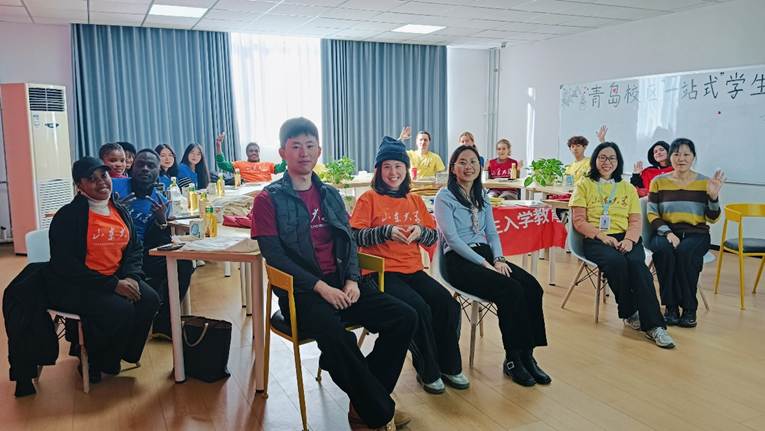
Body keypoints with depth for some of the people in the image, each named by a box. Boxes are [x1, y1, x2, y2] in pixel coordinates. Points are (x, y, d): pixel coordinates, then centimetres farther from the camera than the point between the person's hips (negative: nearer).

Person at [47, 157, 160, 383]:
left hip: (116, 279, 6)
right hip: (75, 287, -6)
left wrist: (132, 277, -9)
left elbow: (134, 248, 13)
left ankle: (122, 353, 5)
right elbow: (66, 265, -17)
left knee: (149, 300, -17)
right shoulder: (68, 216, -12)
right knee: (121, 309, -28)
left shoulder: (120, 211, 9)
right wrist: (113, 285, -22)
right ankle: (94, 361, 0)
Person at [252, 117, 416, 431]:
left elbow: (348, 241, 13)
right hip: (302, 292, -5)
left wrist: (352, 280, -6)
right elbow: (274, 255, -8)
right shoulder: (268, 200, 0)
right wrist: (321, 287, -17)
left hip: (341, 286, 6)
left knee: (405, 318, -13)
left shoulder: (330, 194, 16)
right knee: (334, 334, -36)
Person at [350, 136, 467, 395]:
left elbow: (434, 238, 14)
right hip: (381, 273, -5)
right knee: (419, 309, -26)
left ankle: (449, 366, 6)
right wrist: (387, 232, -20)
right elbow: (355, 237, -9)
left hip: (413, 270, 5)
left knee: (448, 305, -14)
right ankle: (428, 372, -3)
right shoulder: (369, 199, -1)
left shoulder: (415, 201, 14)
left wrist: (420, 231, -7)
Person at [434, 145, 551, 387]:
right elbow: (452, 238, -13)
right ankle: (512, 360, -14)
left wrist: (498, 259, -5)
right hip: (458, 261, -7)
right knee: (511, 290, -27)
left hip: (485, 255, 7)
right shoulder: (445, 197, -4)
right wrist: (484, 263, -18)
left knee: (532, 287, -18)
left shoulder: (482, 196, 17)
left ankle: (527, 354, -12)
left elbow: (492, 233, 15)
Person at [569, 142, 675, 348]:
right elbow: (579, 221, 2)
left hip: (626, 239, 2)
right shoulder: (584, 185, 12)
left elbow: (636, 221, 11)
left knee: (637, 264, -31)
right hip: (595, 241, -2)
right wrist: (602, 235, -13)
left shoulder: (628, 188, 21)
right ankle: (630, 313, -15)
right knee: (617, 262, -34)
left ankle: (653, 325, -32)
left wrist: (629, 239, -11)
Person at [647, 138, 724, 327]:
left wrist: (713, 196, -12)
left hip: (696, 234, 0)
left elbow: (712, 219, 5)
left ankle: (689, 308, -18)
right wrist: (667, 233, -15)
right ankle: (670, 307, -19)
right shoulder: (658, 182, 7)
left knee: (685, 252, -34)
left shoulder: (705, 182, 6)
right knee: (664, 251, -33)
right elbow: (652, 214, 2)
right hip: (666, 232, 1)